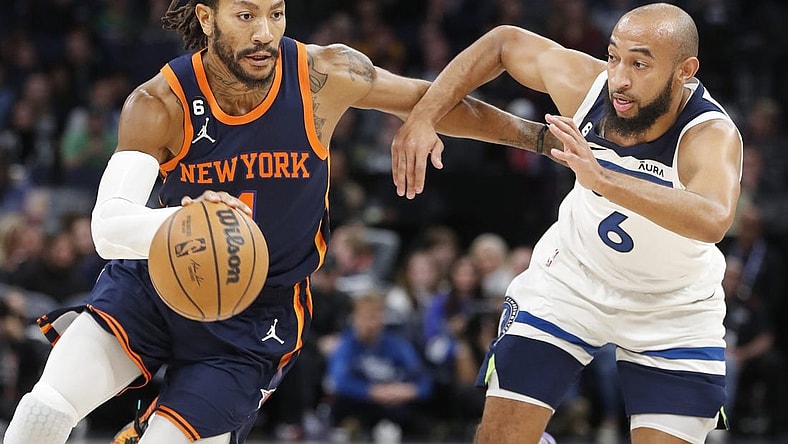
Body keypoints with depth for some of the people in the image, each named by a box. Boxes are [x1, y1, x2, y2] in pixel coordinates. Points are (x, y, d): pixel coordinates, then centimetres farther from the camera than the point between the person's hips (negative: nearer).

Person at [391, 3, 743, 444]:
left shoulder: (712, 137, -35)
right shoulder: (583, 81, -23)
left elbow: (712, 220, -58)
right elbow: (505, 42, -3)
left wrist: (601, 178, -68)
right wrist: (422, 118, -13)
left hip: (674, 307, -2)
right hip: (572, 278, 2)